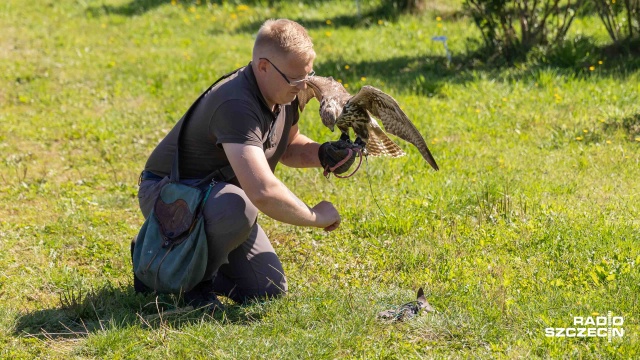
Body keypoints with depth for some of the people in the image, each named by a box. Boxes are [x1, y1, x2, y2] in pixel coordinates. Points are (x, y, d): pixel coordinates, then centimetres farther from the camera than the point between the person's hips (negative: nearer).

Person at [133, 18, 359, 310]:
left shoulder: (284, 94, -5)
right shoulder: (236, 105, -35)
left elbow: (288, 147, 16)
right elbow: (263, 192, -46)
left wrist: (321, 155, -7)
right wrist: (315, 217, -29)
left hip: (216, 193, 9)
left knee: (270, 290, 2)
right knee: (237, 206, -41)